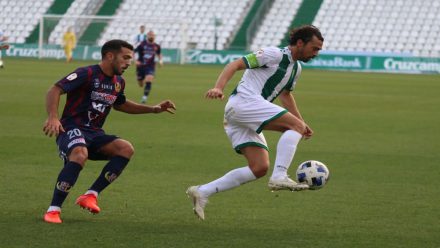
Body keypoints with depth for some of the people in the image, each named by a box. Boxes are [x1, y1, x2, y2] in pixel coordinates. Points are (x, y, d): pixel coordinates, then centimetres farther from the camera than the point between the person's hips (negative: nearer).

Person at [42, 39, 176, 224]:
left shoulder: (118, 82, 13)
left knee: (126, 148, -19)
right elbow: (55, 91, -18)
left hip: (94, 133, 7)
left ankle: (91, 195, -19)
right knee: (80, 155, -39)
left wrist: (154, 109, 25)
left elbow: (120, 104, 34)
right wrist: (53, 117, -35)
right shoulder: (87, 74, -11)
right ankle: (53, 210, -32)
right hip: (71, 130, -7)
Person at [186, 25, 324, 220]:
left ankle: (202, 192, -1)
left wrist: (302, 123, 35)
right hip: (243, 101, -10)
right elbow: (236, 65, -12)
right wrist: (218, 87, -28)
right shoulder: (274, 54, -7)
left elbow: (285, 94, 38)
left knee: (259, 168, 0)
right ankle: (279, 177, -27)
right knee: (295, 126, -18)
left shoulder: (296, 68, 21)